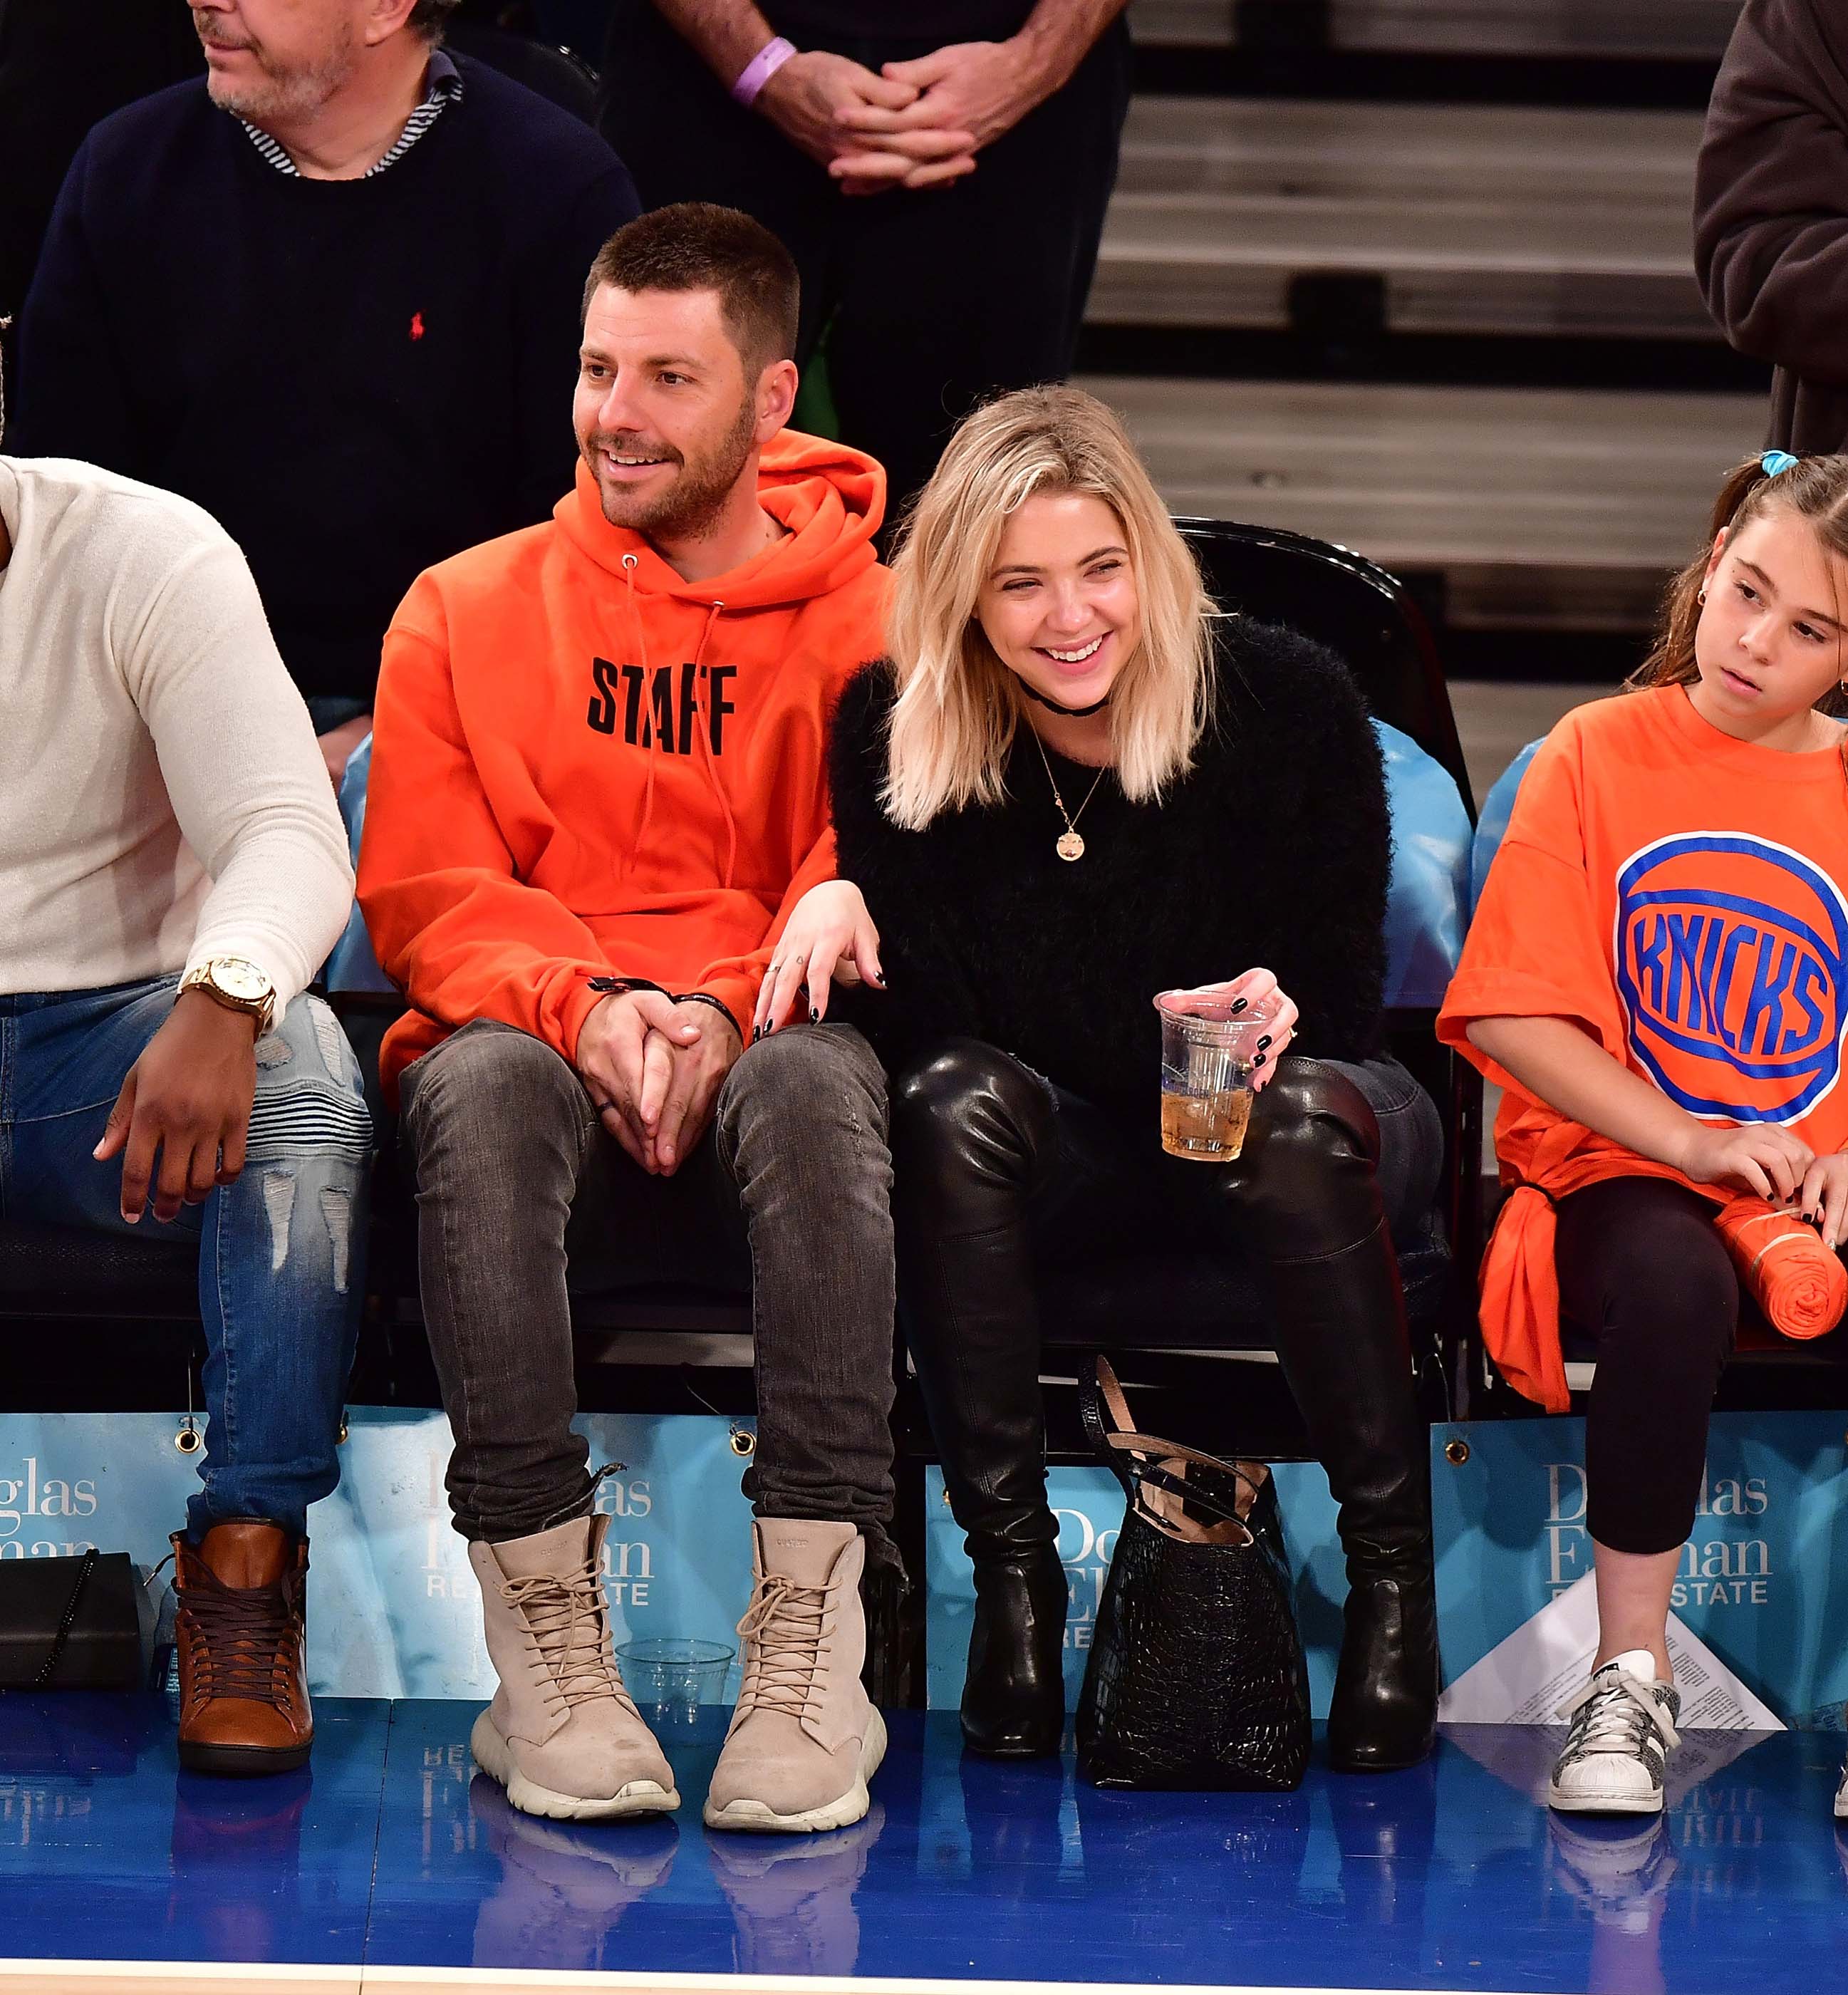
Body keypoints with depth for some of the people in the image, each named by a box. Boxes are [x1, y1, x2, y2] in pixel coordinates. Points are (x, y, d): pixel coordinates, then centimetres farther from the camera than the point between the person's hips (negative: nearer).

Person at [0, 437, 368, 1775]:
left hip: (120, 1033, -1)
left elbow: (291, 836, -18)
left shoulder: (148, 553, -7)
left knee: (294, 1068, -33)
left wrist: (220, 1001, -41)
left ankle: (245, 1565, -29)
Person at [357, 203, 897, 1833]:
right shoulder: (466, 611, 15)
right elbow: (422, 889, 6)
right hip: (547, 1059, 1)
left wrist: (726, 1015, -19)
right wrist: (583, 1006, -15)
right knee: (481, 1078, -35)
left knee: (818, 1079, -37)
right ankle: (547, 1642, -35)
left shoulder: (872, 624, 11)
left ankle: (813, 1642, -37)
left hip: (759, 1063, -1)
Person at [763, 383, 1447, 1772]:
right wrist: (848, 909, -34)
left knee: (1305, 1123, -36)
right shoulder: (896, 733, -11)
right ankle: (1012, 1567, -24)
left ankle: (1393, 1568, -23)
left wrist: (1273, 1023, -34)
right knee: (956, 1100, -31)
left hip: (1288, 1115, -1)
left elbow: (1341, 1002, -10)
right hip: (1069, 1156, 2)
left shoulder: (1287, 702, -15)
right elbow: (932, 1031, -13)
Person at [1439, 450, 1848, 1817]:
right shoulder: (1599, 755, 4)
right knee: (1670, 1282, -37)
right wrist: (1691, 1142, -12)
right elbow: (1514, 1014, -3)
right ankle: (1630, 1682, -21)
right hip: (1621, 1167, -2)